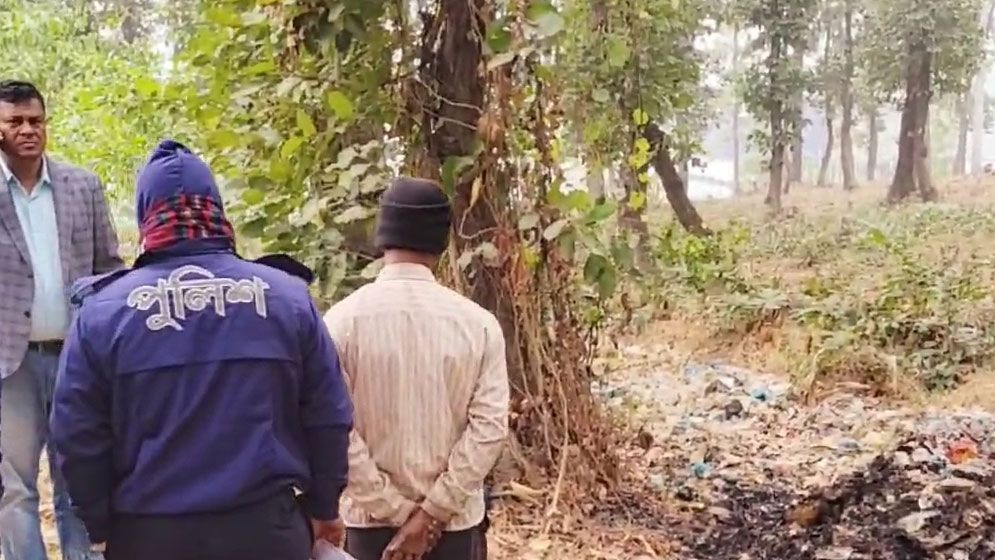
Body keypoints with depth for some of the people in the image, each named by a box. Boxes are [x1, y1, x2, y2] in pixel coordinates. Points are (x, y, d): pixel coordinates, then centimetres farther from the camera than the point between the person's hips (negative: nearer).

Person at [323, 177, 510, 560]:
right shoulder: (477, 322, -6)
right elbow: (490, 426, -12)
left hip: (371, 520, 0)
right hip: (455, 522, 1)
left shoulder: (343, 320, -9)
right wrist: (432, 512, -12)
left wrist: (397, 511, -9)